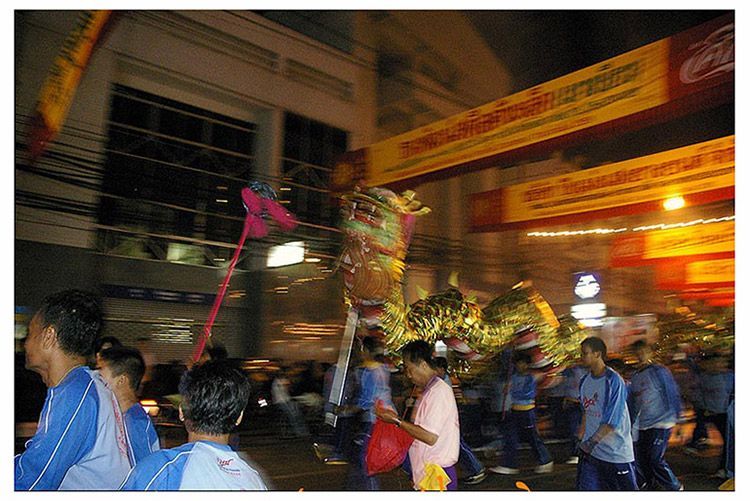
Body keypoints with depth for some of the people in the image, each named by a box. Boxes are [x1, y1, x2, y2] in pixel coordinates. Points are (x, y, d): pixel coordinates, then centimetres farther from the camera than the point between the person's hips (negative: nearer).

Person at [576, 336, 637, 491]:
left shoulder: (613, 381, -17)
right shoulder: (584, 381, 5)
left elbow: (612, 420, -20)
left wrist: (592, 441, -24)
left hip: (616, 451, -6)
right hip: (590, 449, 6)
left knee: (626, 488, 7)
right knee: (585, 488, 5)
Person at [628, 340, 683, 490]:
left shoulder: (660, 371, -8)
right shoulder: (635, 376, 12)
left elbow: (673, 396, -9)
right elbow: (633, 403, 19)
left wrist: (678, 419, -12)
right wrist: (630, 425, 19)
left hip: (661, 423, -7)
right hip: (643, 426, 7)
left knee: (655, 460, -9)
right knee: (640, 460, 10)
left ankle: (676, 488, 11)